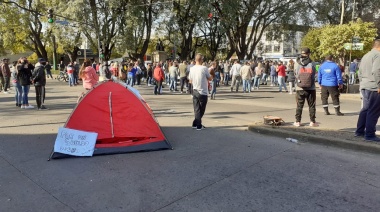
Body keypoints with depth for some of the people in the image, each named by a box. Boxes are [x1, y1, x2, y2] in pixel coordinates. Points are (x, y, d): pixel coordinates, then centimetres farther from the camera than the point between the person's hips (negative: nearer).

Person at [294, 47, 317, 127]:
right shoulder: (312, 64, -8)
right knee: (311, 106, 9)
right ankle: (312, 122, 12)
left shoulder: (299, 65, -6)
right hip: (310, 88, 0)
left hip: (300, 89, 1)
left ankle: (297, 121, 10)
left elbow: (296, 76, -2)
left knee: (299, 106, 8)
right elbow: (314, 75, -1)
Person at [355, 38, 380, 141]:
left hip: (364, 87, 9)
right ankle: (370, 135, 0)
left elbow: (360, 72, 20)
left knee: (365, 109, 17)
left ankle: (359, 131, 23)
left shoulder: (365, 56, 18)